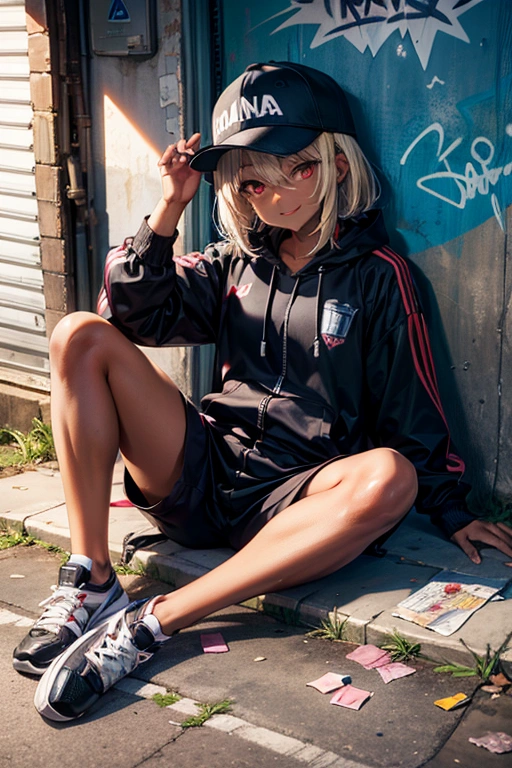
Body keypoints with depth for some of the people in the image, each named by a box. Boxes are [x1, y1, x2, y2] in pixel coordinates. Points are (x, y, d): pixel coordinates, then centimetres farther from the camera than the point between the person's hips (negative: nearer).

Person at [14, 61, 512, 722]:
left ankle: (151, 622, -37)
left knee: (389, 477, -37)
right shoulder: (236, 264, 12)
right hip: (200, 476, 4)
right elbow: (131, 312, 5)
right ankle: (90, 584, -18)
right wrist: (168, 209, -2)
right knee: (81, 337, -11)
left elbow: (411, 407, 2)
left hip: (292, 503, -3)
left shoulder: (376, 273, 1)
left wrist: (451, 510, 2)